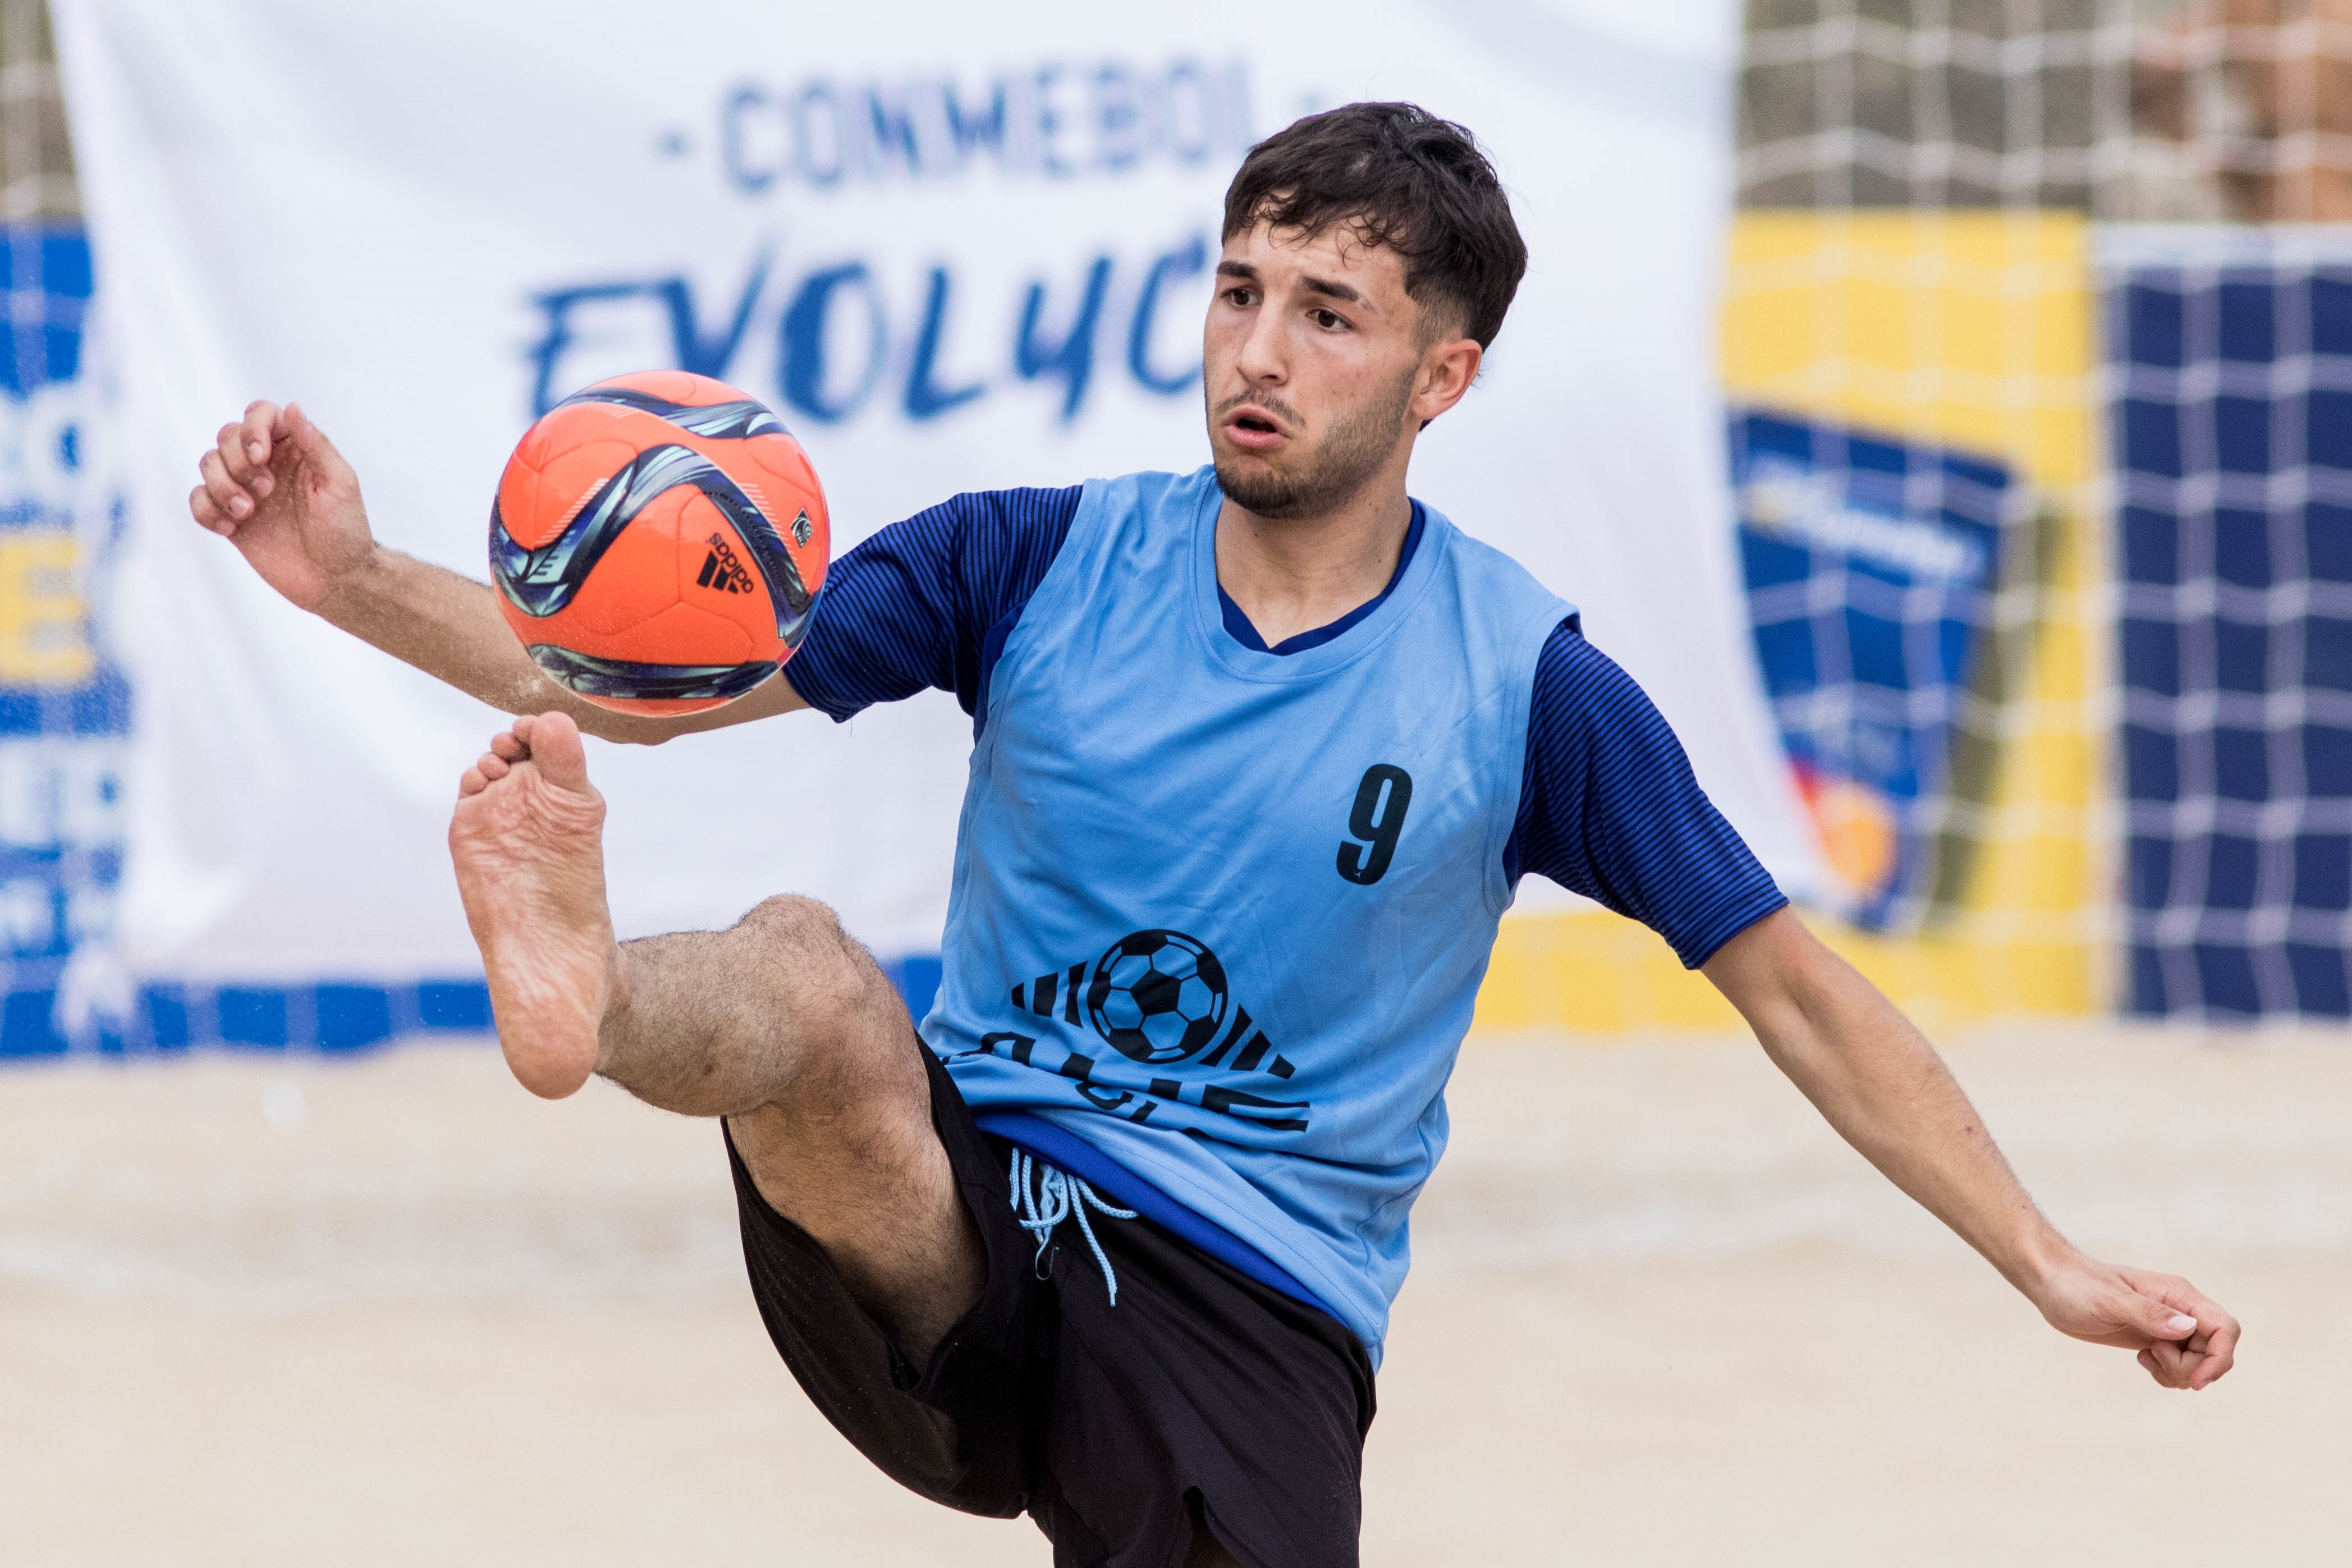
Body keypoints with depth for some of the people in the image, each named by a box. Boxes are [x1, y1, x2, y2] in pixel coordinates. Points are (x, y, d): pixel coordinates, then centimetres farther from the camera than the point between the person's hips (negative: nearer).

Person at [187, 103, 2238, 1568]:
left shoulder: (1527, 684, -1)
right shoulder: (1043, 566, 3)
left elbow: (1796, 990, 5)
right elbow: (652, 684, 0)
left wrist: (2051, 1266, 0)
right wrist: (361, 583, -16)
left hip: (1251, 1313, 0)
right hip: (948, 1233, 0)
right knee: (805, 971, -32)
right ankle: (583, 992, -67)